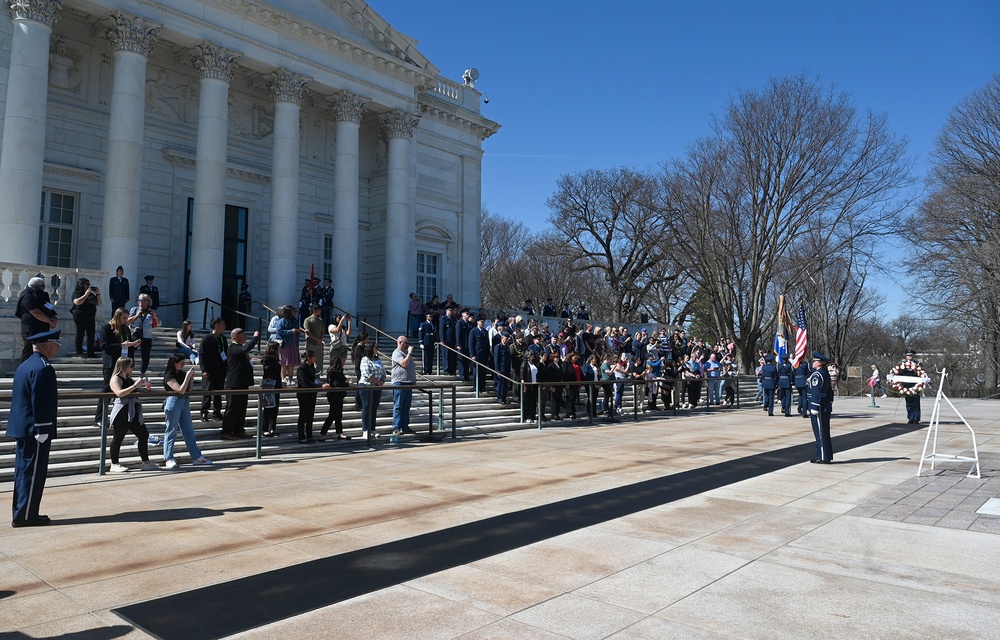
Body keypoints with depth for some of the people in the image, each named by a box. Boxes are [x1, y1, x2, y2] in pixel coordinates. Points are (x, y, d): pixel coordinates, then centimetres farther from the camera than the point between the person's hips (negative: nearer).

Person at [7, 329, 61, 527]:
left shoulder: (24, 366, 14)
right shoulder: (43, 368, -17)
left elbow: (18, 399, 20)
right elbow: (41, 403, -22)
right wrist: (43, 433, -19)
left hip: (21, 429, 10)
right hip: (34, 430, -10)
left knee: (23, 472, 14)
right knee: (34, 473, -3)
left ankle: (20, 514, 21)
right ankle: (25, 515, 2)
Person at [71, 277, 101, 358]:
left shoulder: (91, 293, 16)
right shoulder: (76, 293, -1)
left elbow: (98, 303, 16)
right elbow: (77, 302, -18)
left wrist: (98, 294, 3)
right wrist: (86, 294, -17)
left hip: (90, 317, 6)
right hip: (80, 317, -6)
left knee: (91, 335, 2)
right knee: (80, 334, -2)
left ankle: (90, 353, 5)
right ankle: (79, 353, 1)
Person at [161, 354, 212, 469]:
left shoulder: (182, 374, 9)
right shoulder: (169, 376, -10)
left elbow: (189, 391, 11)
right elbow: (181, 390, -19)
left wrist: (191, 378, 0)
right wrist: (187, 376, -17)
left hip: (184, 403, 7)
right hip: (174, 403, -7)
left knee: (189, 431, 8)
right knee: (171, 431, 0)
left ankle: (196, 457, 12)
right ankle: (168, 459, 7)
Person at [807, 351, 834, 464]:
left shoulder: (817, 375, -17)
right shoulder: (826, 373, 14)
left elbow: (816, 392, -22)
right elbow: (830, 390, 19)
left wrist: (814, 408, -21)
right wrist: (830, 403, 24)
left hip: (819, 407, -10)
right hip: (826, 407, 10)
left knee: (820, 432, -4)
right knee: (824, 432, 15)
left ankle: (823, 457, 0)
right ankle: (827, 456, 22)